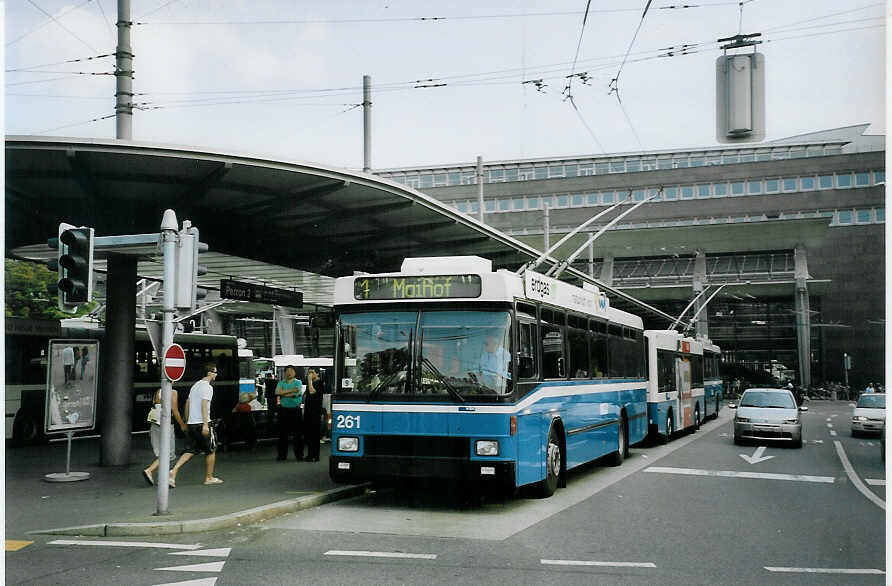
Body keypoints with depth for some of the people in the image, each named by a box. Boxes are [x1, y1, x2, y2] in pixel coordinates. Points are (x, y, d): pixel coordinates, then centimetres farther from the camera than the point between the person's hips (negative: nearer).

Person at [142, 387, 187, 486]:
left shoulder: (157, 392, 9)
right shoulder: (172, 392, -9)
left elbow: (153, 409, 11)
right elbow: (175, 411, -11)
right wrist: (182, 425, 1)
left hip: (154, 425, 7)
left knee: (159, 454, 12)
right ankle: (149, 471, -15)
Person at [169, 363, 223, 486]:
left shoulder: (195, 385, 17)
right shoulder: (208, 387, -10)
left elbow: (187, 403, 21)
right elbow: (204, 405, -21)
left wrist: (187, 422, 26)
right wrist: (205, 425, -25)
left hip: (191, 423, 8)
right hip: (201, 423, -8)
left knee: (190, 451, 6)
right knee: (211, 450, 7)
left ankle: (174, 471, -12)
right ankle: (209, 477, 15)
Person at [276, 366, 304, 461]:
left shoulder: (298, 382, 4)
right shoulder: (281, 383, 13)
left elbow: (297, 393, -13)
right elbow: (277, 392, -6)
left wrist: (283, 393, -9)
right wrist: (291, 391, -14)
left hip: (295, 410, -3)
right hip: (283, 409, 3)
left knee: (297, 433, -2)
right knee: (282, 433, 5)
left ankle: (299, 454, 5)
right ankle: (282, 454, 13)